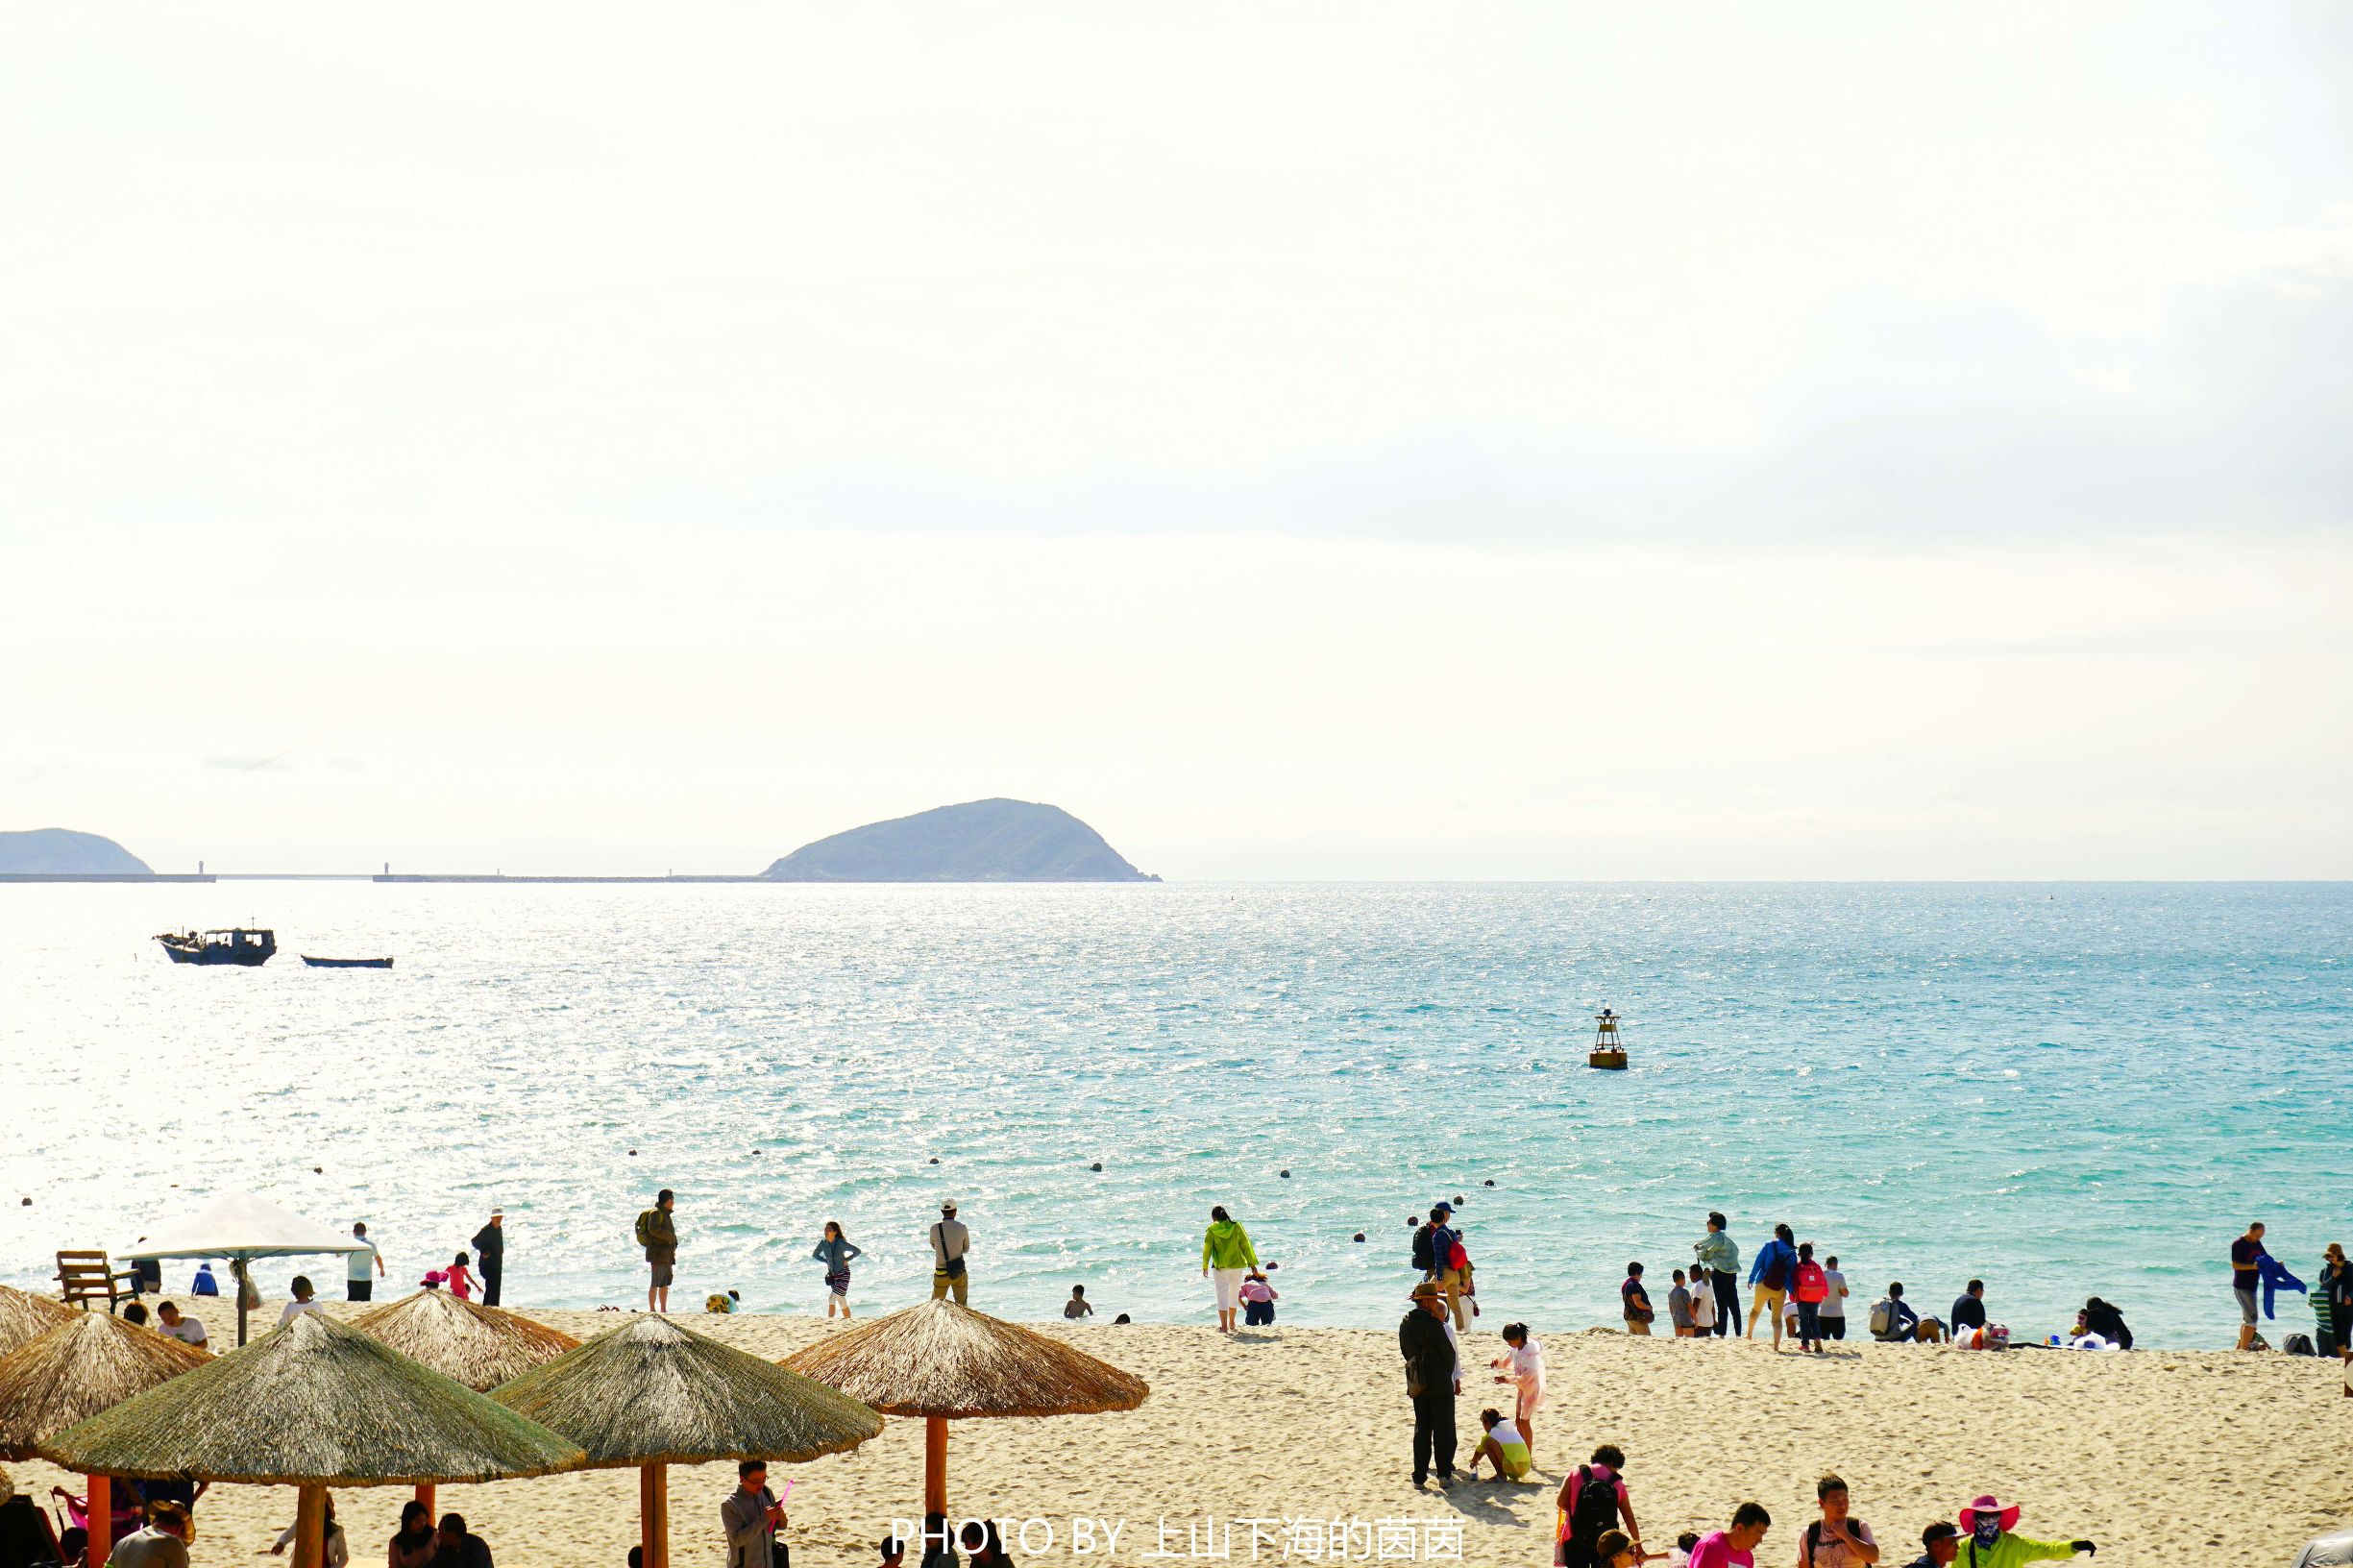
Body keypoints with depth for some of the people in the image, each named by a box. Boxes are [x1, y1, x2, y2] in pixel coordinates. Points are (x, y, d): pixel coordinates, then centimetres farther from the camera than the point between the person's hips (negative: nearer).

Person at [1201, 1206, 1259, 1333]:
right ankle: (1232, 1323, 29)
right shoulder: (1236, 1227, 0)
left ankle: (1224, 1326, -5)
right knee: (1234, 1294, 17)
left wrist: (1205, 1266, 7)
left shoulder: (1211, 1230, -5)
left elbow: (1207, 1249, -2)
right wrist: (1252, 1263, 10)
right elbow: (1245, 1246, 3)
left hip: (1220, 1267, -2)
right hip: (1237, 1265, 2)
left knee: (1222, 1295, 1)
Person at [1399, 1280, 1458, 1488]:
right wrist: (1447, 1374, 9)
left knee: (1421, 1428, 12)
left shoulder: (1405, 1325, 5)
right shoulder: (1433, 1325, -16)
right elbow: (1448, 1353, -9)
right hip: (1439, 1385, -6)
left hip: (1417, 1384, 6)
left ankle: (1419, 1475, 10)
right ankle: (1444, 1474, 4)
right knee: (1443, 1429, 2)